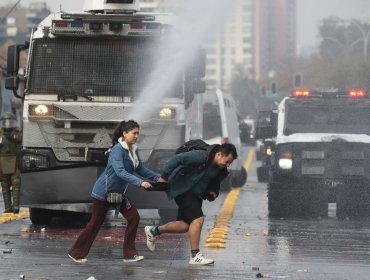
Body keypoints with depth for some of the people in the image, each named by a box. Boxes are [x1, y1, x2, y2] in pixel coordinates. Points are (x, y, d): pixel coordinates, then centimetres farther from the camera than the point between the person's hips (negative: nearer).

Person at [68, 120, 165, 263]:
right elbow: (120, 172, -34)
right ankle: (76, 253, 15)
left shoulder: (133, 151, 3)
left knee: (133, 217, -4)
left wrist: (158, 178, -2)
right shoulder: (118, 150, -23)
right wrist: (140, 183, -41)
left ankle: (129, 254, 2)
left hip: (118, 192, 8)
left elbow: (141, 169, 10)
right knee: (95, 223, 1)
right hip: (104, 191, -8)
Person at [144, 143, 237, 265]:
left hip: (196, 195, 9)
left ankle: (154, 231, 29)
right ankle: (195, 255, -13)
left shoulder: (220, 170, 1)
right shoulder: (200, 157, -25)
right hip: (182, 190, -9)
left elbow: (214, 182, 19)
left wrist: (213, 192, -3)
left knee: (185, 225, 10)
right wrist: (164, 178, -25)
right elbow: (176, 159, -25)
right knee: (198, 219, -19)